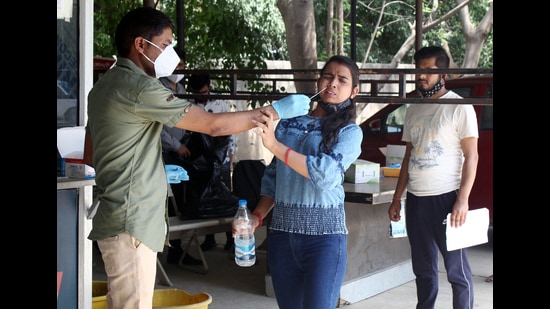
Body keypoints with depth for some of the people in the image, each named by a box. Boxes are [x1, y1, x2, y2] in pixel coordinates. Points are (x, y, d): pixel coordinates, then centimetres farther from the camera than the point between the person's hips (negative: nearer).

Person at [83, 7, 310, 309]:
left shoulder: (104, 86, 14)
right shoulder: (139, 86, -16)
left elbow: (90, 156, 21)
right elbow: (214, 125, -18)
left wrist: (156, 169, 18)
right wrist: (278, 109, -9)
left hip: (124, 217, 10)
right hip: (132, 222, -10)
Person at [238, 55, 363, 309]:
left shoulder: (349, 132, -2)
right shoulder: (288, 123, 10)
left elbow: (327, 174, -19)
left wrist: (275, 145, -20)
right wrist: (257, 217, 3)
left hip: (323, 235, -4)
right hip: (281, 233, 4)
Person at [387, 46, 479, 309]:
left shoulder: (459, 107, -5)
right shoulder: (414, 109, 14)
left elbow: (471, 156, -8)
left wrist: (462, 199, -17)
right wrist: (396, 198, 15)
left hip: (446, 197, -6)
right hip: (415, 198, 6)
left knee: (457, 269, -3)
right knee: (423, 269, 12)